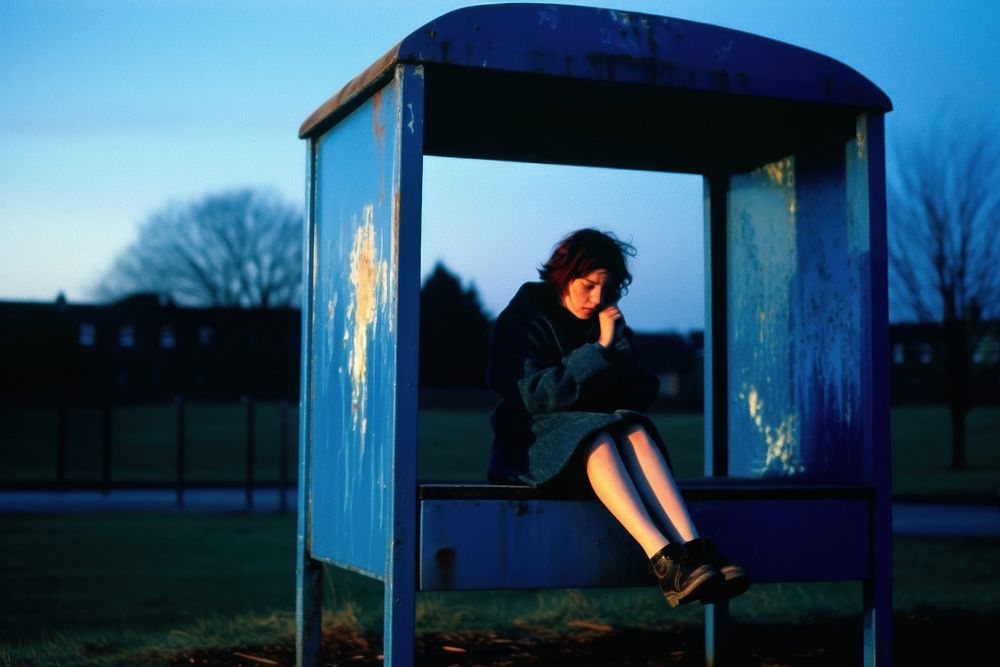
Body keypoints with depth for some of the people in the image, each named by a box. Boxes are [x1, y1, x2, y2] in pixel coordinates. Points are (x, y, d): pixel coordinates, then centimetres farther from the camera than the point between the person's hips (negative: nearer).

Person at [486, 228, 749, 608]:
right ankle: (663, 559, -54)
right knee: (596, 437, -36)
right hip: (532, 444, -4)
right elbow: (534, 396, -17)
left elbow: (641, 395, 3)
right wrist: (599, 349, -19)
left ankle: (691, 548, -49)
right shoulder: (522, 318, -3)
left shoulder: (608, 321, 11)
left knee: (635, 431, -30)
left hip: (600, 433, 4)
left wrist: (620, 346, -13)